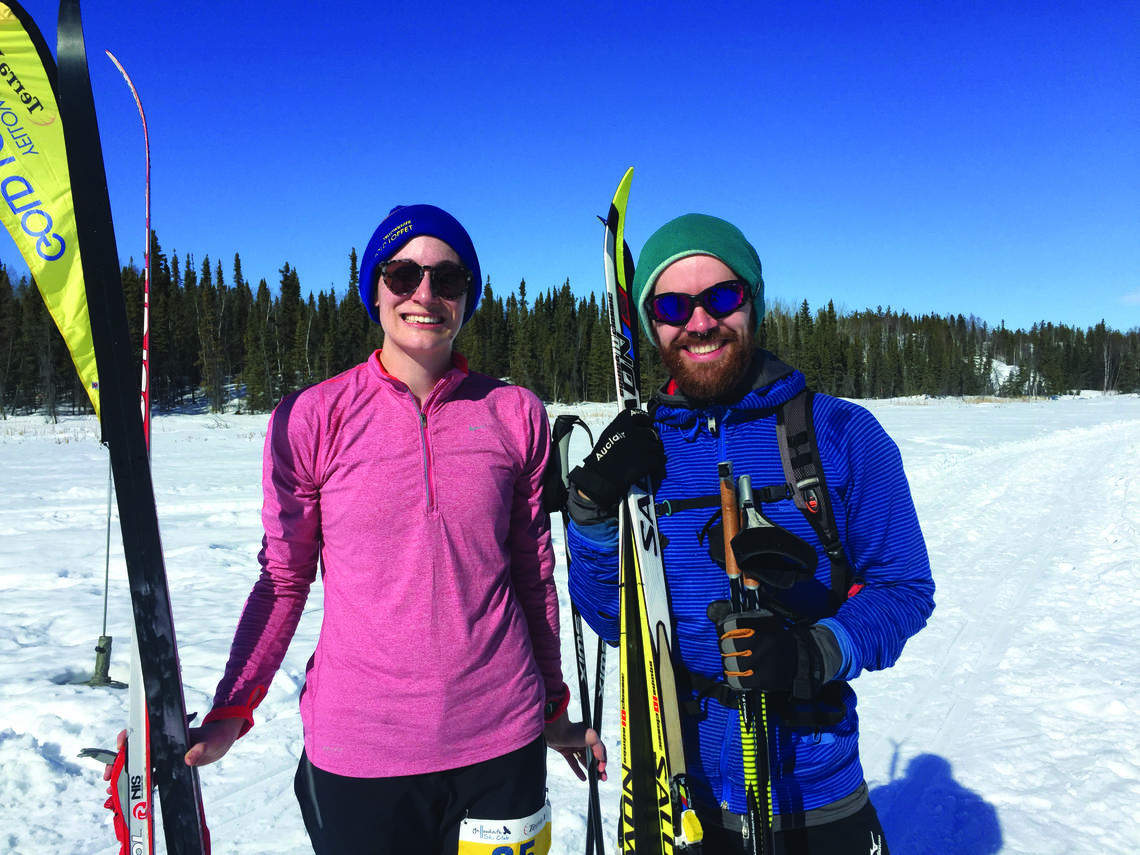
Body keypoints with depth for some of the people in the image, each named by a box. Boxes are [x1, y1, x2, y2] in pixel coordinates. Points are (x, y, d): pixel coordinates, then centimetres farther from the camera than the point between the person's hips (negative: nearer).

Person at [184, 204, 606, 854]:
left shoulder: (517, 416, -1)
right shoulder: (311, 419, -5)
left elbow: (533, 574, 7)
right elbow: (283, 579, 3)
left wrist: (554, 706, 14)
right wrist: (232, 710, -4)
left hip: (501, 742, 2)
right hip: (357, 750, -1)